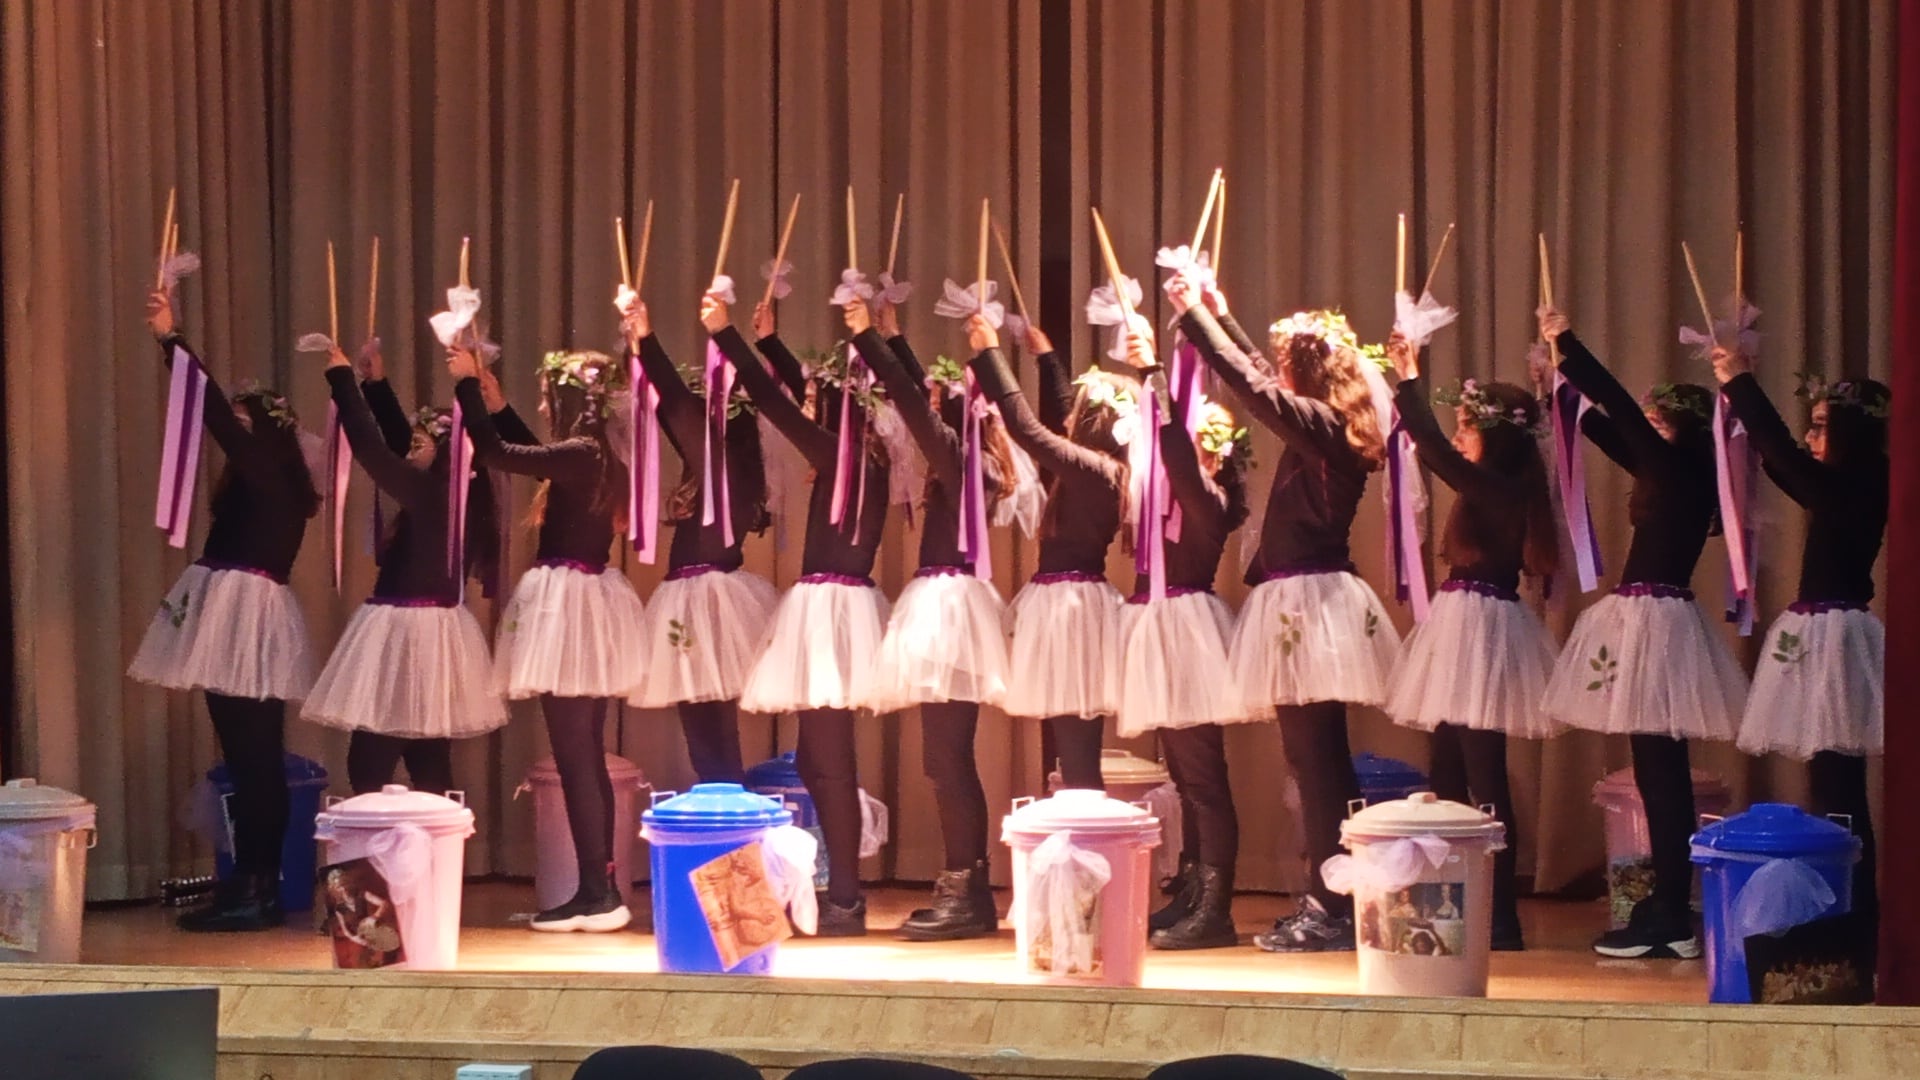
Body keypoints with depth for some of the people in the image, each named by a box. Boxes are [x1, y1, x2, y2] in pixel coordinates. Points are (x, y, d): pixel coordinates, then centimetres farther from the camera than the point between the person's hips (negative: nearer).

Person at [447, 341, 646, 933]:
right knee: (588, 757, 12)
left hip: (571, 605, -10)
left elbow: (493, 453, -18)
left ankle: (596, 895, -6)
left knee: (575, 758, -7)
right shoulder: (599, 457, 11)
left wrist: (468, 383, -6)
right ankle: (601, 889, 15)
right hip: (587, 604, 10)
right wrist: (489, 395, 28)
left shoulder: (579, 455, -16)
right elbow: (525, 453, 29)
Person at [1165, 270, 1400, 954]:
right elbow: (1262, 380, 29)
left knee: (1316, 758, -8)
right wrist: (1219, 314, 36)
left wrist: (1194, 314, -7)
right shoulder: (1327, 428, 14)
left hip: (1306, 601, -10)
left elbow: (1249, 383, -17)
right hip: (1311, 598, 10)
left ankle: (1330, 913, -7)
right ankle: (1331, 905, 17)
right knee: (1322, 758, 12)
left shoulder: (1319, 425, -12)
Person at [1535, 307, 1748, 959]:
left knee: (1660, 771, -9)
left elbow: (1620, 407, -14)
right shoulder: (1666, 473, 13)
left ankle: (1669, 924, -8)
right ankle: (1667, 911, 16)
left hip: (1657, 621, -10)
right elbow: (1608, 426, 23)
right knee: (1659, 771, 11)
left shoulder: (1682, 471, -11)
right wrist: (1565, 371, 19)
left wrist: (1568, 344, -6)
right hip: (1646, 619, 10)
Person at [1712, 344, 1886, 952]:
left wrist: (1740, 383, -7)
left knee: (1839, 793, -9)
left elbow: (1782, 455, -17)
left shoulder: (1857, 491, -14)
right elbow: (1784, 463, 25)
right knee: (1834, 789, 11)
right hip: (1822, 639, 10)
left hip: (1836, 639, -10)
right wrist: (1741, 390, 18)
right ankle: (1848, 921, 15)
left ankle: (1857, 929, -8)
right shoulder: (1842, 492, 12)